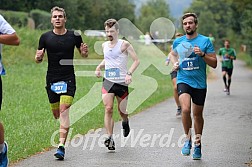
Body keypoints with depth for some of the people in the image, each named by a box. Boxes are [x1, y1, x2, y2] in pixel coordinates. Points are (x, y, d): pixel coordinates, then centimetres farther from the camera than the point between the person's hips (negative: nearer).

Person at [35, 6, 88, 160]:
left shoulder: (74, 36, 1)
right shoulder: (45, 37, 3)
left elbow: (84, 55, 13)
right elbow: (39, 59, 9)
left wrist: (85, 52, -10)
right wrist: (38, 57, -15)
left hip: (68, 79, -2)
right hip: (51, 80, 2)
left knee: (64, 110, -16)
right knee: (56, 114, 8)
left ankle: (61, 146, -18)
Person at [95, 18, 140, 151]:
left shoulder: (124, 44, -5)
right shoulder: (104, 45, 10)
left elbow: (136, 60, -7)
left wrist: (129, 73, -20)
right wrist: (99, 67, 8)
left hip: (122, 82, -3)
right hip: (108, 81, 3)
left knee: (122, 110, 9)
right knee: (108, 109, -13)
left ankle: (125, 122, 45)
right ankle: (110, 138, -14)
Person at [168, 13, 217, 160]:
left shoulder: (205, 41, -3)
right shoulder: (178, 42, 5)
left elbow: (214, 64, -4)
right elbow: (173, 54, 28)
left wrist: (202, 54, -19)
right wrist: (174, 63, 8)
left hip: (199, 83, 0)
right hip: (183, 80, 0)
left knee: (197, 114, 10)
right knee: (185, 109, -22)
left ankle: (197, 144, 28)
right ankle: (188, 139, -3)